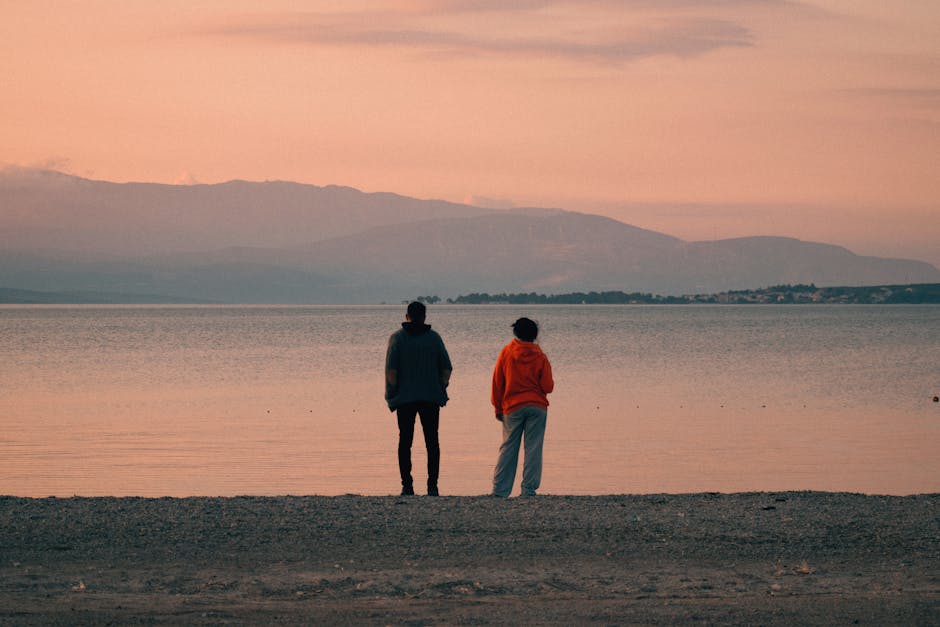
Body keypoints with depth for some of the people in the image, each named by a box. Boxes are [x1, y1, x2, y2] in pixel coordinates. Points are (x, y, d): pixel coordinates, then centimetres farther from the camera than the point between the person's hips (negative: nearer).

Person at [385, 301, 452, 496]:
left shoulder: (397, 337, -1)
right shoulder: (434, 337, 5)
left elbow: (391, 370, -9)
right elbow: (446, 368, 2)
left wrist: (392, 395, -2)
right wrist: (441, 389, 10)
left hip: (405, 398, -1)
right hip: (431, 398, 1)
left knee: (405, 441, 3)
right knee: (432, 442, 5)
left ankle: (407, 485, -2)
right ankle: (432, 486, -1)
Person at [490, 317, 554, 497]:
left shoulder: (506, 352, 1)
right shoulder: (540, 357, -2)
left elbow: (497, 383, 3)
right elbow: (548, 386, -4)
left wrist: (498, 408, 11)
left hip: (512, 408, 1)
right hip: (537, 407, -1)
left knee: (508, 448, 5)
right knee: (533, 448, 1)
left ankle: (499, 489, 2)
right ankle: (529, 489, -3)